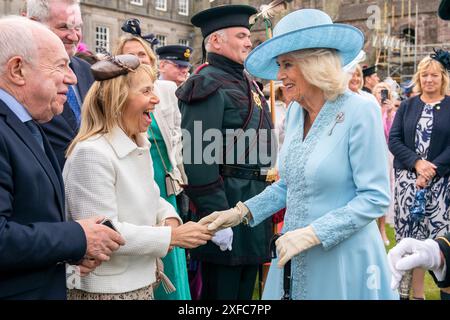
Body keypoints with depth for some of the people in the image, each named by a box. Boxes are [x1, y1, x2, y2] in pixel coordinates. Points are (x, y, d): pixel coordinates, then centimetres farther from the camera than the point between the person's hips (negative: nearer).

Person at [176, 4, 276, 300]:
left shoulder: (246, 82, 17)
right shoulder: (209, 84, -14)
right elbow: (198, 157, -21)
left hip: (256, 201, 9)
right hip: (227, 204, -9)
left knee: (246, 289, 19)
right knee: (222, 290, 3)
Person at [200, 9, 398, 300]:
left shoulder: (360, 112, -16)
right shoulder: (295, 112, 5)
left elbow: (376, 197, -17)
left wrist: (311, 234, -21)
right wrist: (242, 212, 2)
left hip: (344, 261, -6)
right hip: (295, 257, 6)